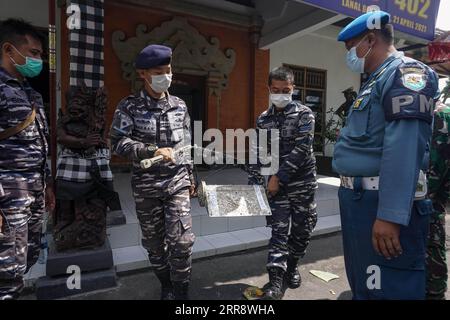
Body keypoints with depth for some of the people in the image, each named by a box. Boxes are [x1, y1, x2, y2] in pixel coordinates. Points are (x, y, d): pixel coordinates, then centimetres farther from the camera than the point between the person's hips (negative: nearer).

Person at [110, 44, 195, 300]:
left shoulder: (180, 106, 6)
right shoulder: (129, 106, -2)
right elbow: (118, 142, -10)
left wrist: (191, 178, 13)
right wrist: (152, 150, -23)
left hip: (178, 182, 1)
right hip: (146, 186, 0)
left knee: (181, 240, -8)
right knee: (154, 242, 11)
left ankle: (181, 292, 16)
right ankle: (166, 286, 35)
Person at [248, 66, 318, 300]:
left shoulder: (304, 114, -5)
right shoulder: (263, 119, 5)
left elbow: (302, 149, -15)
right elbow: (257, 154, 6)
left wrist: (279, 177, -17)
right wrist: (253, 185, 1)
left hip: (303, 182, -1)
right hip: (276, 184, 1)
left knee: (302, 229, 10)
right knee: (279, 230, -1)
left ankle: (291, 266, 34)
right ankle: (276, 281, 3)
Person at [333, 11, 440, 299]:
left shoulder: (404, 73, -9)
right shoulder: (376, 81, 21)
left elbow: (404, 148, -22)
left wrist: (390, 215, -28)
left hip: (382, 203, -10)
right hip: (359, 199, 10)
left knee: (388, 289, 0)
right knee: (362, 285, 21)